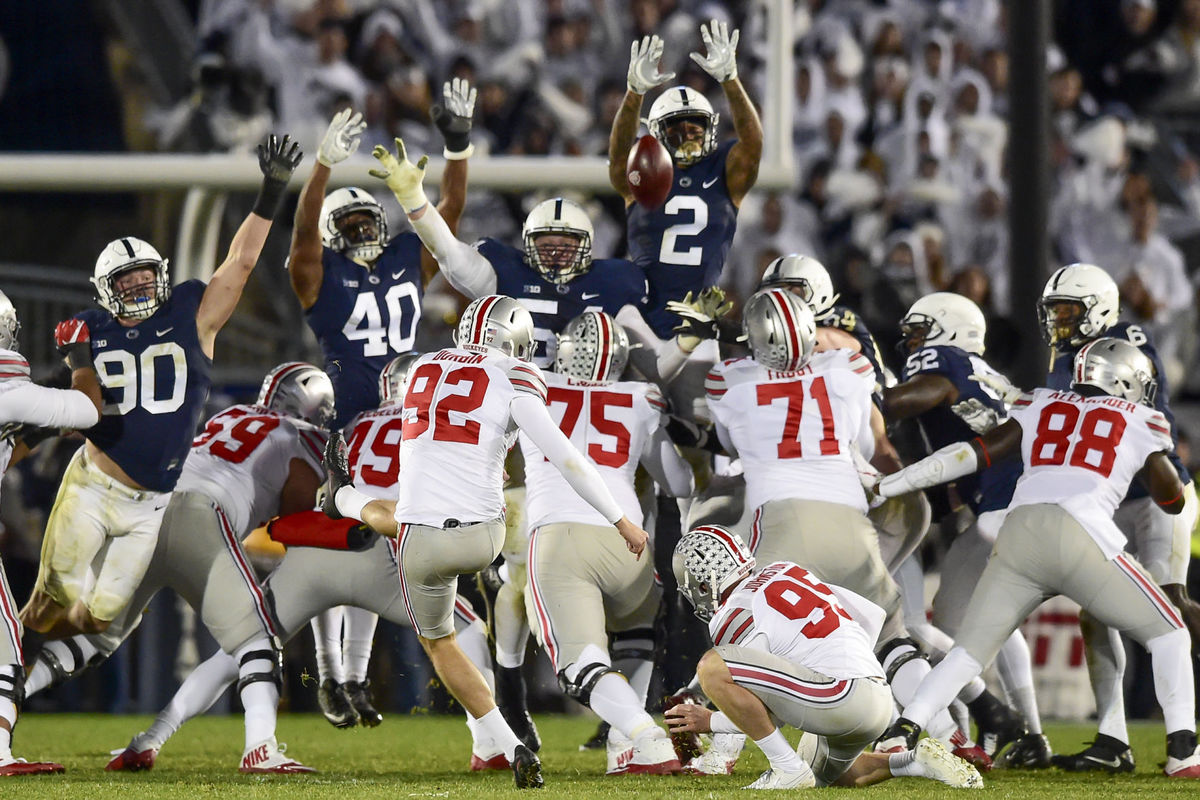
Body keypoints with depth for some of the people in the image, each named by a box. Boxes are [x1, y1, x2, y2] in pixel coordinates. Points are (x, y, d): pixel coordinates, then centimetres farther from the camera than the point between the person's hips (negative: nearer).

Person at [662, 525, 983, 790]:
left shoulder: (735, 619, -4)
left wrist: (709, 722, 13)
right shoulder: (784, 572, 19)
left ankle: (788, 770, -9)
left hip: (838, 696, -9)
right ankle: (919, 761, 16)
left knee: (713, 666, -16)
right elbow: (872, 615, 22)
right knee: (827, 775, 37)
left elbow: (770, 715, -2)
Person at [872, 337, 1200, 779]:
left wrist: (889, 484, 16)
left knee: (969, 651, 11)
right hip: (1080, 532, -3)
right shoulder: (1140, 422, 18)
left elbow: (976, 453, 15)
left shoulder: (1042, 406, 24)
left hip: (1019, 531, 3)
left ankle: (902, 732, -8)